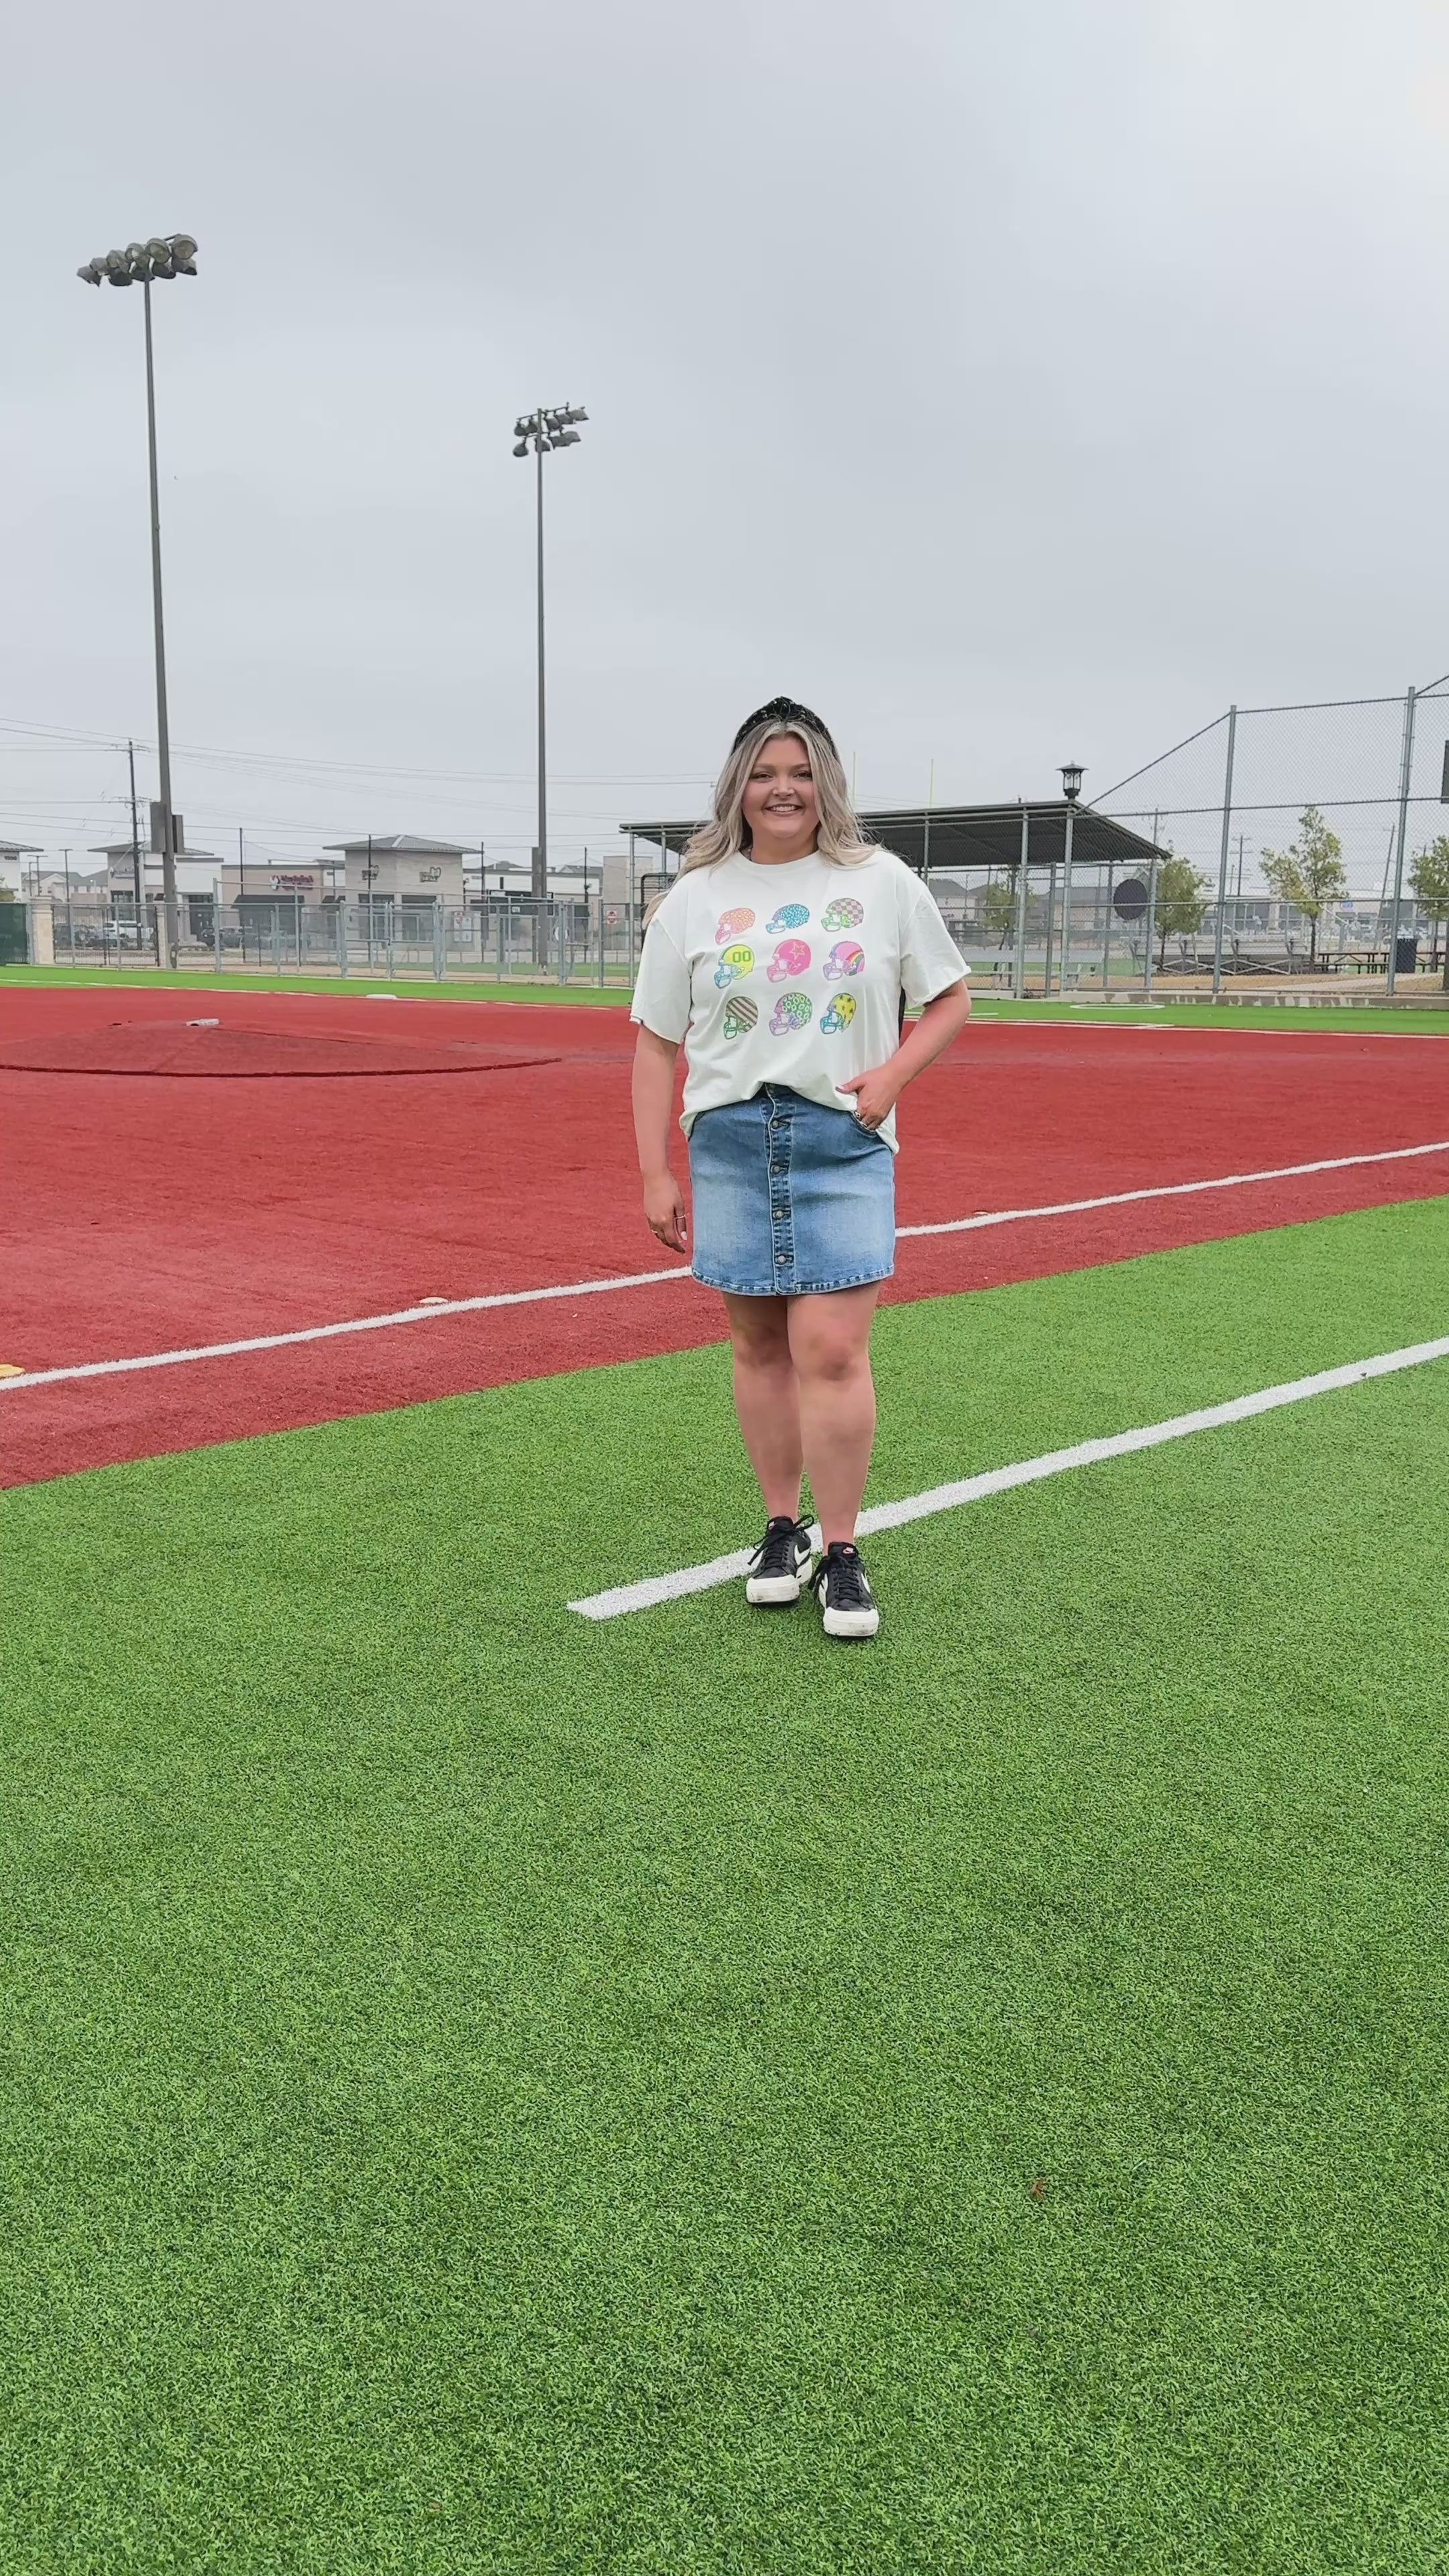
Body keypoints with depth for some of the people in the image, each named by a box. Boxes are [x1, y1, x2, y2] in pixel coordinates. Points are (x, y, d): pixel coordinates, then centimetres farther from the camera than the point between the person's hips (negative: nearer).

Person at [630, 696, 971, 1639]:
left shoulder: (883, 882, 5)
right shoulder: (695, 897, 6)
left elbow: (952, 998, 12)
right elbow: (658, 1042, 7)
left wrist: (894, 1073, -7)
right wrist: (656, 1174, 2)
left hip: (846, 1141, -1)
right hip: (731, 1141, 2)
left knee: (830, 1351, -9)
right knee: (760, 1347, 7)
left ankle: (843, 1552, 3)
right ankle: (782, 1527, 22)